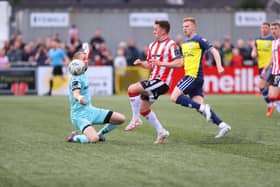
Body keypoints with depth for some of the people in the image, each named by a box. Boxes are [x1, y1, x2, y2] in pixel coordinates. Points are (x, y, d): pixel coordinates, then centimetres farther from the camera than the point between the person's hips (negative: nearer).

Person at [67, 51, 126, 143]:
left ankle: (100, 134, 19)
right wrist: (79, 98, -57)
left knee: (121, 119, 1)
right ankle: (74, 137, -2)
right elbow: (75, 94, -36)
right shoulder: (76, 77, -19)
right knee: (94, 139, -33)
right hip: (80, 115, -9)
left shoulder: (82, 74, 7)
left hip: (90, 110, 9)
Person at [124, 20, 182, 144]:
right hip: (153, 80, 9)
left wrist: (160, 63, -26)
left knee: (132, 89, -21)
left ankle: (136, 119, -9)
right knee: (143, 109, 13)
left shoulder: (171, 45, -11)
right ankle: (161, 132, 21)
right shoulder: (153, 45, 15)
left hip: (162, 81, -9)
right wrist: (141, 63, -1)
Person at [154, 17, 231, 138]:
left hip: (194, 76, -9)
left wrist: (219, 66, -25)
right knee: (199, 107, 2)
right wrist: (162, 64, 18)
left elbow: (214, 51, -11)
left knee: (174, 97, -14)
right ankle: (222, 125, 1)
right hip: (189, 76, 9)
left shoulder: (199, 40, -6)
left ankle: (203, 108, -12)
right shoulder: (184, 43, 20)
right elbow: (180, 63, 23)